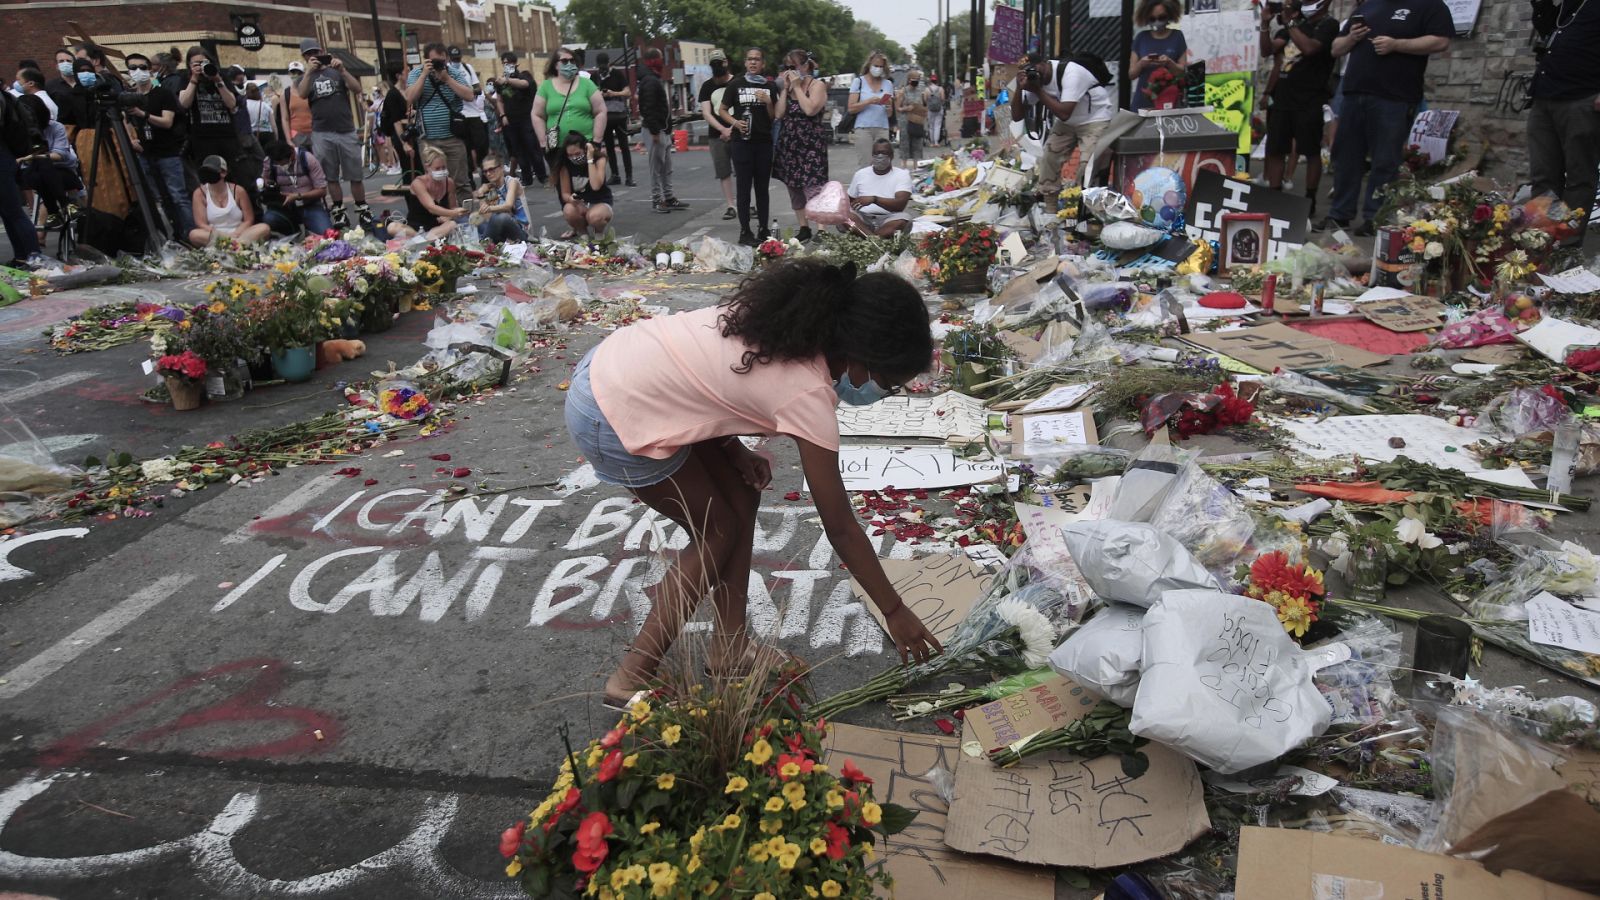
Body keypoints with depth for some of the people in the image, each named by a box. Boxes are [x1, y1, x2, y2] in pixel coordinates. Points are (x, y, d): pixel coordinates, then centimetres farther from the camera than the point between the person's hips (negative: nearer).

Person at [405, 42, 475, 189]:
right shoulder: (416, 74, 4)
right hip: (428, 140, 0)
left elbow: (469, 96, -8)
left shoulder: (454, 72, 3)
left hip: (453, 137, 0)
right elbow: (410, 99, -10)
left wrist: (447, 78, -15)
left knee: (461, 180, 4)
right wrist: (424, 74, -14)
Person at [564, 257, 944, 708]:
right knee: (719, 532, 5)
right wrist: (896, 612, -3)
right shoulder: (808, 393, -22)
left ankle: (730, 648, 22)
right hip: (615, 421, -8)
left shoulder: (791, 318, -1)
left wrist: (733, 449, 1)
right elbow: (840, 528, -14)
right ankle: (633, 681, 12)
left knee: (742, 497, 11)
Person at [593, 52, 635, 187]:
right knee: (609, 146, 7)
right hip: (603, 115, 3)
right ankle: (615, 175, 13)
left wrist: (614, 94, -23)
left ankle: (629, 176, -5)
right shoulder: (594, 76, 7)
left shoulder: (618, 73, -1)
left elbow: (628, 92, -7)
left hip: (619, 114, -3)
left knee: (624, 146, -4)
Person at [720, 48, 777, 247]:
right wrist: (735, 122, -10)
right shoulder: (736, 85, 2)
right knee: (744, 187, -2)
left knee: (762, 187, 8)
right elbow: (723, 110, 8)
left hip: (764, 142, 2)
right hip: (742, 142, -2)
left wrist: (768, 102, -8)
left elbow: (774, 117, 10)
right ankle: (745, 232, 0)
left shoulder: (769, 87, 8)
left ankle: (764, 230, 15)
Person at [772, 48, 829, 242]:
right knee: (794, 188, 10)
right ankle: (803, 229, 19)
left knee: (813, 187, -14)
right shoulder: (788, 86, 12)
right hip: (789, 143, 7)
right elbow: (779, 114, 4)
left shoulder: (817, 85, -4)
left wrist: (797, 87, -13)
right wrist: (785, 89, -1)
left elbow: (810, 110, -21)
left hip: (810, 144, -7)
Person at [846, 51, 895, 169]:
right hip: (863, 128, -3)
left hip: (882, 129, 3)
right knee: (867, 165, -8)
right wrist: (869, 102, -14)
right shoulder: (859, 81, 6)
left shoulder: (888, 84, 15)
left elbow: (889, 114, 16)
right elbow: (851, 108, -2)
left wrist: (888, 105, -5)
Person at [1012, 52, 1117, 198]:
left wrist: (1037, 90, -32)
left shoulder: (1071, 73, -29)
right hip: (1067, 122, 7)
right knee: (1049, 159, -2)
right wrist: (1019, 88, -27)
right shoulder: (1032, 78, -9)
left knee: (1087, 166, -20)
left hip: (1095, 120, -7)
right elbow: (1017, 116, -11)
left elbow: (1064, 113, -36)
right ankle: (1049, 208, 10)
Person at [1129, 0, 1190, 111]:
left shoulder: (1177, 36, 4)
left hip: (1169, 100, -1)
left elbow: (1183, 72, 3)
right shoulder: (1141, 37, 7)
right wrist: (1141, 63, -13)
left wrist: (1169, 63, -15)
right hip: (1143, 101, 1)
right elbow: (1131, 74, 6)